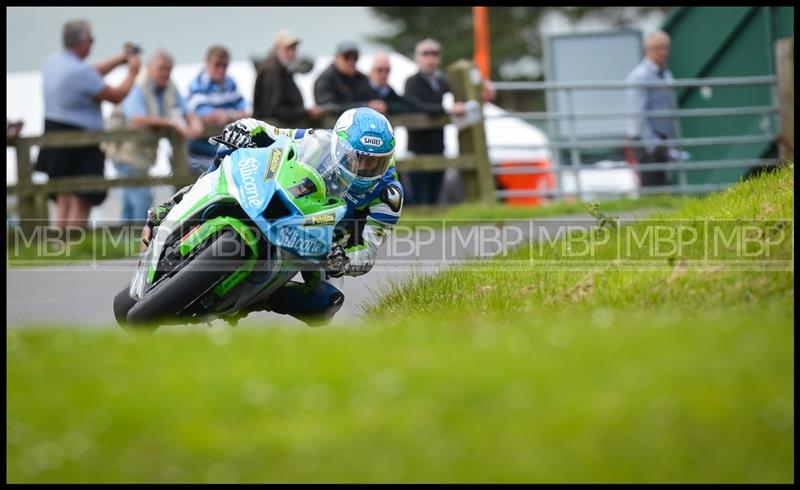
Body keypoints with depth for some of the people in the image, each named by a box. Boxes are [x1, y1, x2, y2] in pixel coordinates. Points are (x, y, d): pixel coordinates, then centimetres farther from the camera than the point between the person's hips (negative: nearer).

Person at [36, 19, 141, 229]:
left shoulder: (52, 62, 7)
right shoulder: (80, 71, -20)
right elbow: (116, 96, -12)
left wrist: (120, 59, 23)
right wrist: (132, 72, 4)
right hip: (80, 142, -9)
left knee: (64, 201, 13)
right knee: (81, 203, -5)